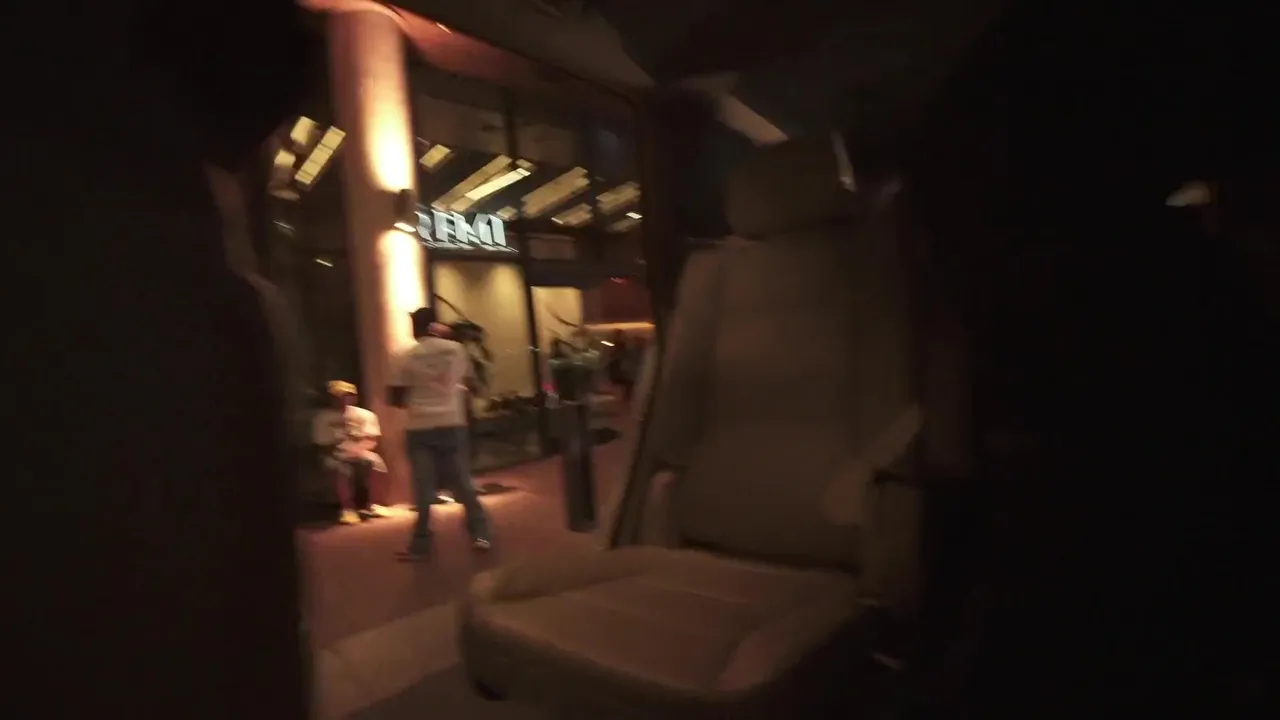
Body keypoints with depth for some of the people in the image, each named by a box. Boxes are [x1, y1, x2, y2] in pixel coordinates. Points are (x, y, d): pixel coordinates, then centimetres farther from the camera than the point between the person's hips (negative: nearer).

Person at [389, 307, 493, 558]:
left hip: (420, 428, -2)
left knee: (424, 487, 4)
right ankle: (481, 534, 11)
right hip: (452, 423, 2)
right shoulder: (456, 349, 1)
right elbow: (468, 381, 12)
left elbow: (396, 399, -2)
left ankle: (421, 544, 10)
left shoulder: (405, 358, -4)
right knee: (462, 481, 10)